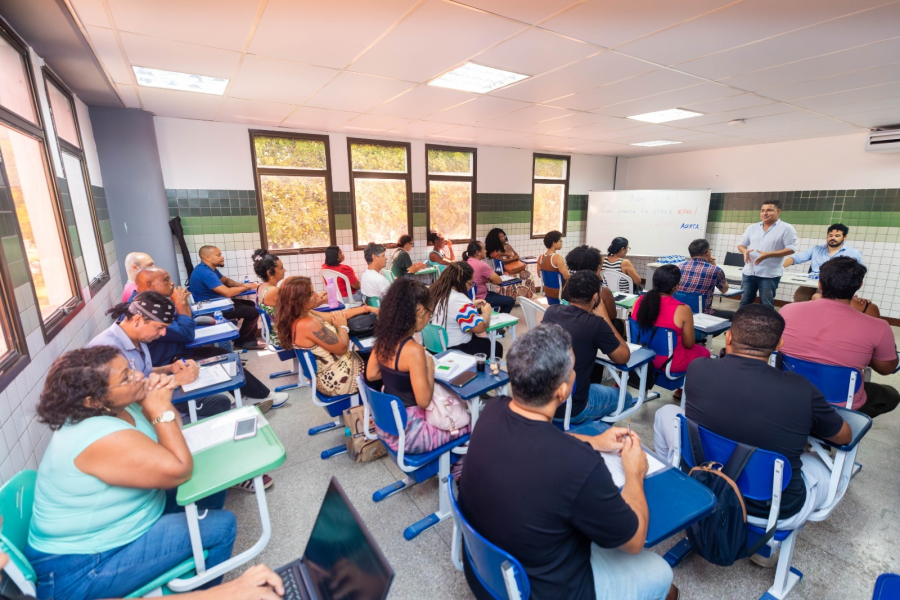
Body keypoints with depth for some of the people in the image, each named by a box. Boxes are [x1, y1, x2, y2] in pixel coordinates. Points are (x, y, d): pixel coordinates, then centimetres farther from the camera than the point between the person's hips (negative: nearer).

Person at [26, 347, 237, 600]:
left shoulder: (115, 407, -5)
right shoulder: (102, 436, -33)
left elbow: (173, 428, 6)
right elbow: (180, 470, -31)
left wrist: (162, 400, -13)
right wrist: (160, 409, -27)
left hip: (114, 522, 9)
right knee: (221, 526, -15)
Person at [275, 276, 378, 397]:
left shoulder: (304, 315, -3)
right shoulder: (308, 324, -31)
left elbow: (334, 315, 7)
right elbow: (342, 348, -24)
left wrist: (366, 308, 8)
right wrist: (342, 326, -6)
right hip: (337, 379, -9)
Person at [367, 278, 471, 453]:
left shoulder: (383, 339, -4)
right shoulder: (413, 350, -28)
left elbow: (371, 374, 10)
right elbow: (423, 401, -24)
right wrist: (430, 367, -12)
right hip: (406, 433, -8)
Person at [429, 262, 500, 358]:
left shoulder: (436, 290, -1)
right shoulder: (459, 300, -28)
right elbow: (480, 327, -25)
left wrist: (471, 305, 10)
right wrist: (487, 312, -5)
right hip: (455, 348, -9)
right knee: (496, 347, 12)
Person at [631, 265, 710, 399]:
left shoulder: (639, 301, -10)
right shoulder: (683, 310, -24)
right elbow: (689, 344, -10)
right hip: (671, 362, -5)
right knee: (704, 353, 27)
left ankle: (681, 390, 39)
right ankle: (682, 391, 37)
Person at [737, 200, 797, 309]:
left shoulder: (786, 228, -3)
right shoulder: (752, 228, 11)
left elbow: (791, 249, -9)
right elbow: (741, 244, 15)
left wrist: (768, 254, -21)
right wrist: (744, 251, -9)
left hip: (770, 275, -4)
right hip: (749, 272, 4)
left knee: (766, 306, 2)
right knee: (744, 303, 10)